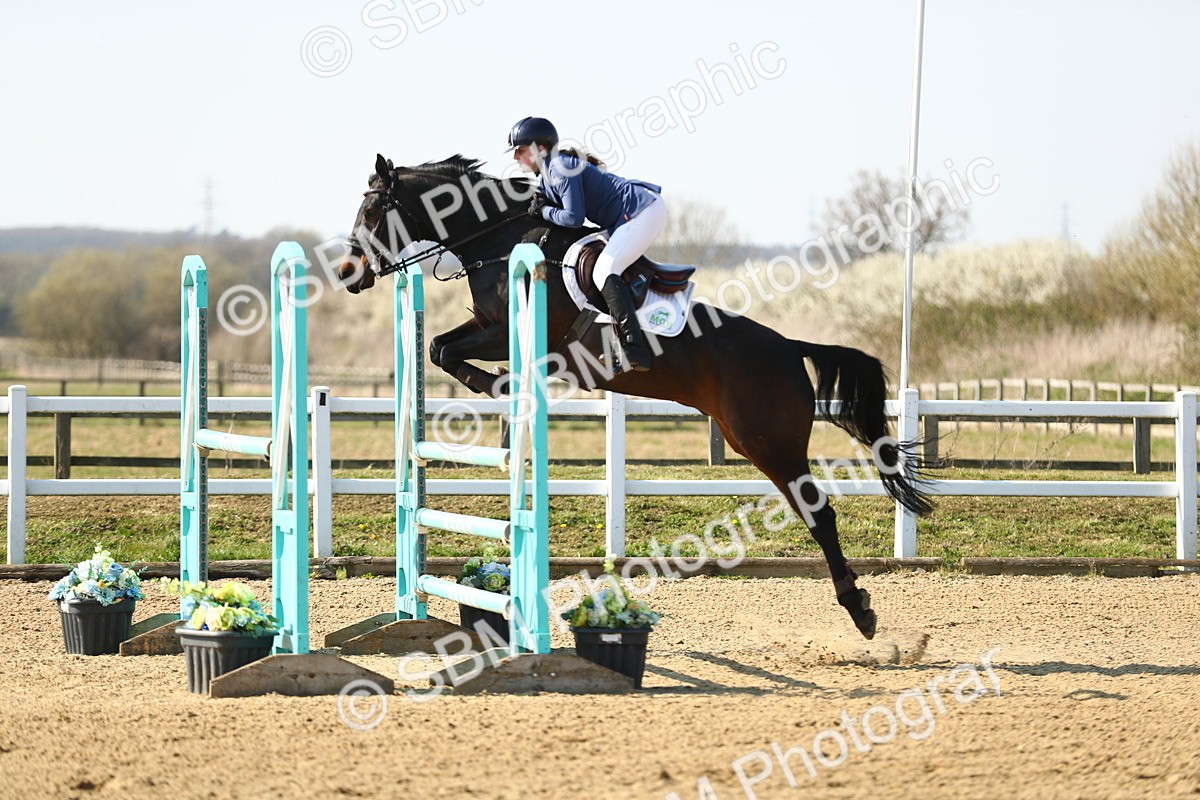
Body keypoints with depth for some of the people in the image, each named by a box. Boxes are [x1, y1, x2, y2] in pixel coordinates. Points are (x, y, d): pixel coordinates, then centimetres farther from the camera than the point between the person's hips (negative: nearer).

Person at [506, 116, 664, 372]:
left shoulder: (562, 168, -16)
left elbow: (574, 218, -21)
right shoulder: (546, 177, 15)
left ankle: (635, 351, -31)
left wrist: (546, 212, -5)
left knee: (604, 272, -21)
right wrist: (538, 205, -1)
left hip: (644, 211, -11)